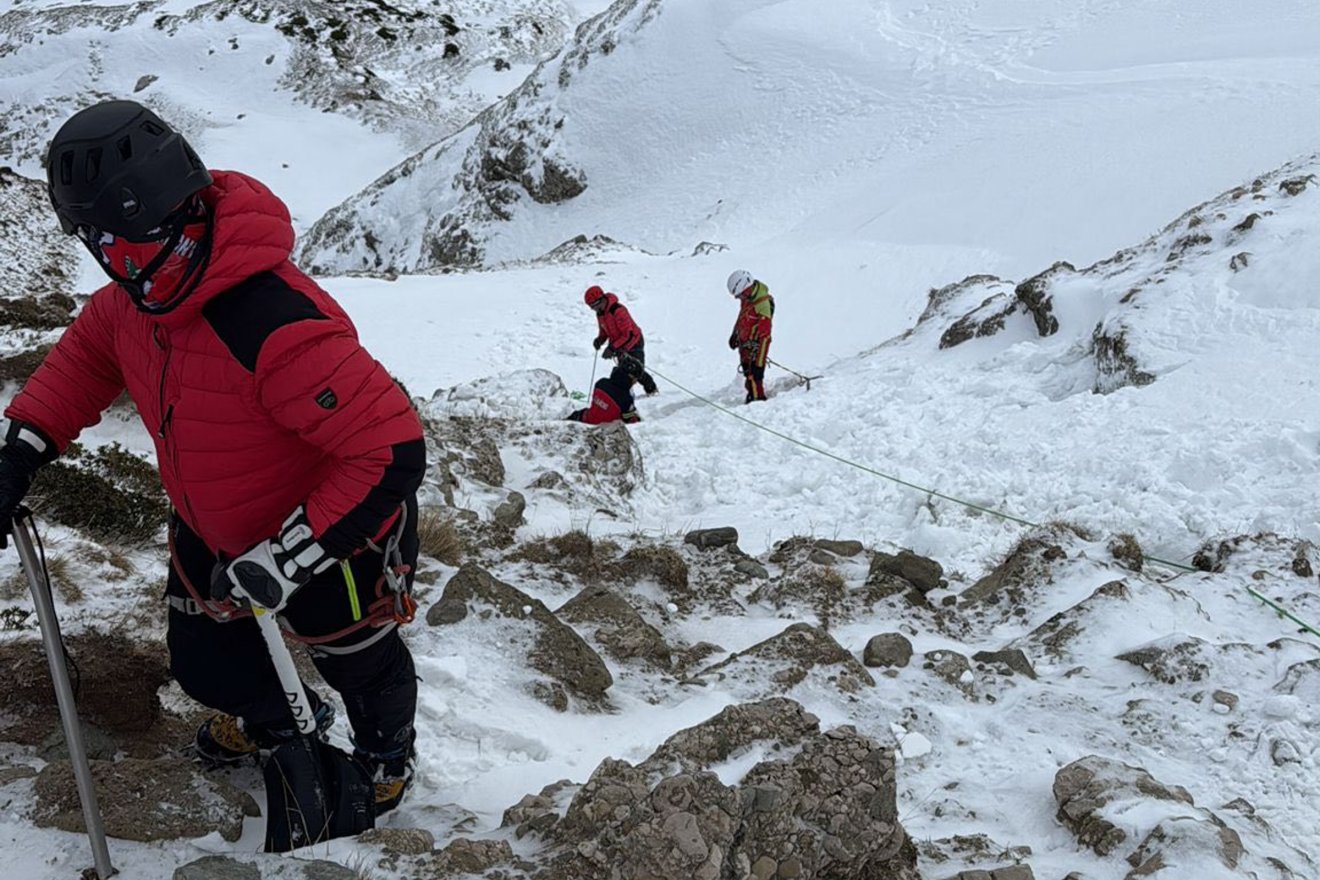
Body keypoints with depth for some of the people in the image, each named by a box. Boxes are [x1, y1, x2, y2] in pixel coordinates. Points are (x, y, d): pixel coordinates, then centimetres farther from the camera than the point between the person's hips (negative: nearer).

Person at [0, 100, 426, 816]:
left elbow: (395, 453, -42)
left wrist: (287, 559, -39)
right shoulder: (137, 298, -15)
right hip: (214, 531, 7)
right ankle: (272, 716, 60)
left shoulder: (276, 328, -43)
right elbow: (88, 352, 8)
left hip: (331, 536, -7)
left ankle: (386, 757, 56)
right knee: (204, 665, 24)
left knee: (360, 667, 21)